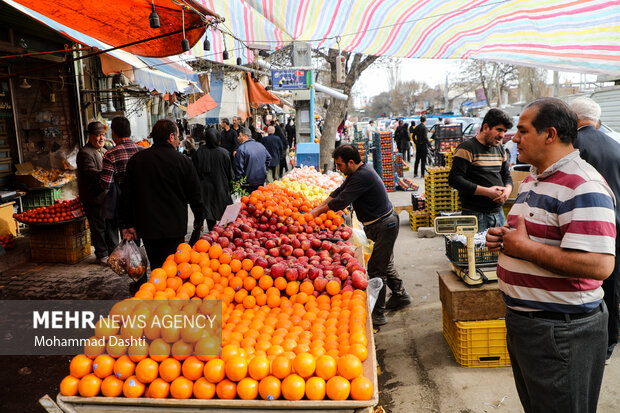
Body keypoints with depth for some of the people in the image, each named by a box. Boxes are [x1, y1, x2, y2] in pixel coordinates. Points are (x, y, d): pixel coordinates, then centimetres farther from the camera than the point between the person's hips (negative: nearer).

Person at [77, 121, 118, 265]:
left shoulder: (103, 151, 17)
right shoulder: (85, 153, -13)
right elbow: (92, 173, -26)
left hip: (107, 197, 9)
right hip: (94, 199, -8)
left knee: (112, 225, 14)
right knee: (98, 228, 1)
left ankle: (113, 252, 25)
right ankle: (101, 256, 13)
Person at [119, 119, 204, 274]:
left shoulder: (136, 159, 3)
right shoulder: (182, 161, -7)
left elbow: (126, 195, 6)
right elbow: (194, 195, -1)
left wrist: (127, 224, 12)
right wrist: (199, 220, 15)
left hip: (146, 227, 4)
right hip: (174, 227, -4)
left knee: (156, 268, 16)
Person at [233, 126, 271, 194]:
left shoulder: (241, 149, -16)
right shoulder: (260, 145, 7)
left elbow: (238, 167, -17)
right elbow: (269, 158, 19)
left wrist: (237, 181, -9)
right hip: (261, 181, 7)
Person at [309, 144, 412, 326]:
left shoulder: (363, 176, -26)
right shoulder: (356, 173, 7)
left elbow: (341, 201, -25)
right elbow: (339, 192, 13)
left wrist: (319, 211, -12)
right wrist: (319, 207, 4)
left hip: (384, 227, -11)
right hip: (383, 224, 11)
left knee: (376, 269, -6)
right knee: (385, 264, 23)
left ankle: (378, 314, 2)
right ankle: (400, 295, 41)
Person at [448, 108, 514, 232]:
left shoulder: (500, 149, 14)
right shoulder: (467, 148, -10)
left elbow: (507, 175, 22)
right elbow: (454, 180, -18)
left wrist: (507, 189, -3)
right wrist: (487, 191, -19)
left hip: (498, 212, 7)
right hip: (475, 215, -7)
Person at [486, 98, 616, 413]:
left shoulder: (582, 187, -22)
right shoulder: (533, 178, 10)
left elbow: (599, 265, -32)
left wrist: (525, 248, -24)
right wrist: (502, 237, 3)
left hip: (560, 331, -10)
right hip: (522, 320, 10)